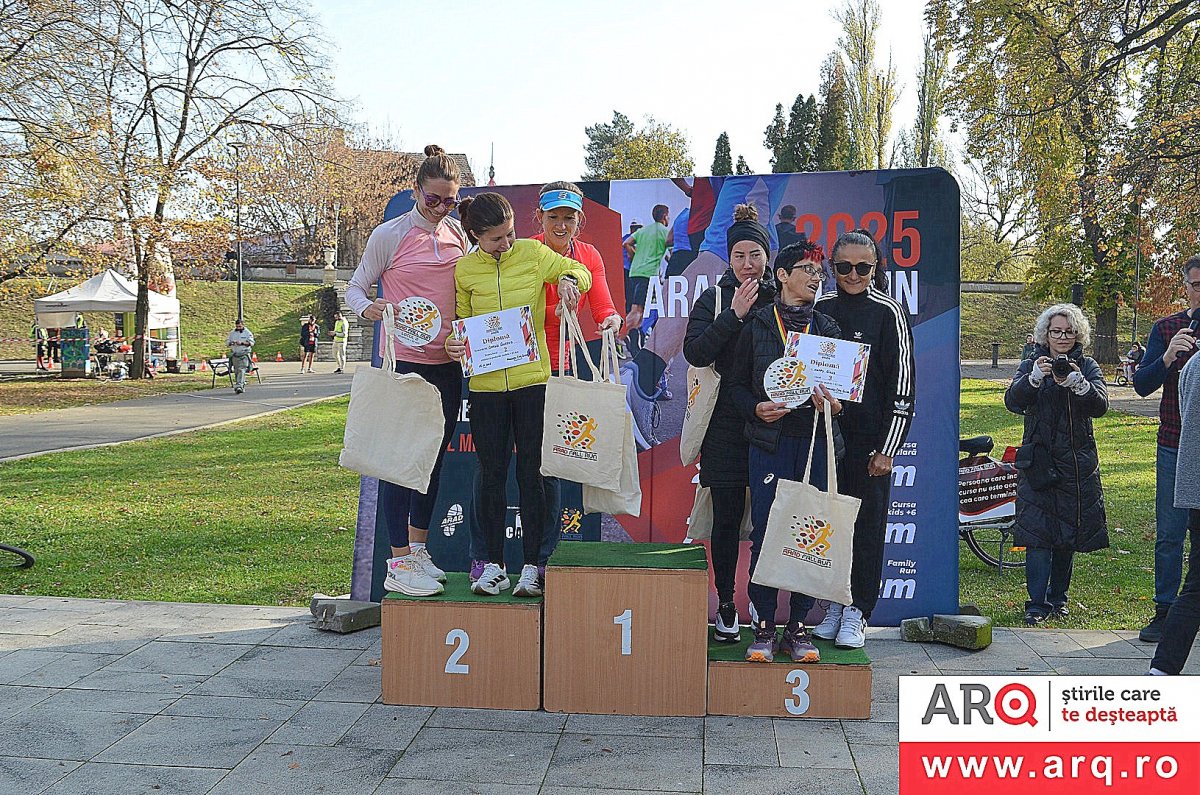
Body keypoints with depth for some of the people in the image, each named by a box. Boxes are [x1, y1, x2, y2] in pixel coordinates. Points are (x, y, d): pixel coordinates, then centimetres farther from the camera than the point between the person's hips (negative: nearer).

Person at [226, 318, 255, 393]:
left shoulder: (247, 333, 1)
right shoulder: (232, 333, 14)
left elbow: (251, 342, -9)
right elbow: (227, 342, 13)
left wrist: (242, 343, -20)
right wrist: (231, 343, -10)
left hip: (244, 354, -5)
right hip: (234, 354, 5)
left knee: (241, 370, -15)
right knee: (236, 371, 6)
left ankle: (239, 386, -23)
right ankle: (242, 386, 17)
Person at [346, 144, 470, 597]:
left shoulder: (458, 235, 9)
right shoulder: (390, 235, -6)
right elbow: (355, 287, -1)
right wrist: (368, 308, -24)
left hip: (448, 362, 6)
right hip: (404, 361, -6)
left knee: (435, 456, 14)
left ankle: (419, 548, 29)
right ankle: (398, 564, -1)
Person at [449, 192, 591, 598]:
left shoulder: (532, 253, 1)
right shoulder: (464, 270, 4)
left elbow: (579, 271, 11)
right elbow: (462, 320, 12)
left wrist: (568, 280, -12)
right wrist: (453, 343, -8)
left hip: (532, 379, -1)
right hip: (486, 385, 1)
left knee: (531, 471, 3)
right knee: (491, 473, 6)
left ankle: (531, 565, 10)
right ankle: (494, 566, 16)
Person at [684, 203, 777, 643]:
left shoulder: (781, 298, 8)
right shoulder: (713, 299, 6)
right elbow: (695, 352, -8)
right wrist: (734, 314, -14)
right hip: (726, 424, -1)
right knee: (727, 516, 4)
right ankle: (726, 604, 15)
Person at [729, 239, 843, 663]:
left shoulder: (827, 328, 14)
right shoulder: (756, 324, 7)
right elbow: (738, 382, 8)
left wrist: (834, 404, -7)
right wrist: (756, 408, -11)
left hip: (816, 440, 2)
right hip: (769, 439, -2)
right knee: (765, 532, -3)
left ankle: (799, 626, 10)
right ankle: (764, 626, 5)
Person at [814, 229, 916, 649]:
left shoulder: (889, 313, -3)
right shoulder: (820, 310, 7)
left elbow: (903, 386, -5)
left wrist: (887, 449, -9)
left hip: (869, 439, -3)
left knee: (867, 524, 2)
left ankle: (857, 612, 11)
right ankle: (835, 603, 20)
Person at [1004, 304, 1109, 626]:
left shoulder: (1088, 367, 7)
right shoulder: (1031, 365, 6)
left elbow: (1100, 405, -9)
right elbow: (1013, 402, -10)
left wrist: (1077, 383, -29)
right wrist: (1034, 377, -29)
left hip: (1077, 463, 1)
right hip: (1037, 461, -1)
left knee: (1069, 533, 9)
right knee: (1037, 533, -9)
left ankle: (1058, 597, 24)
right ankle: (1037, 604, -7)